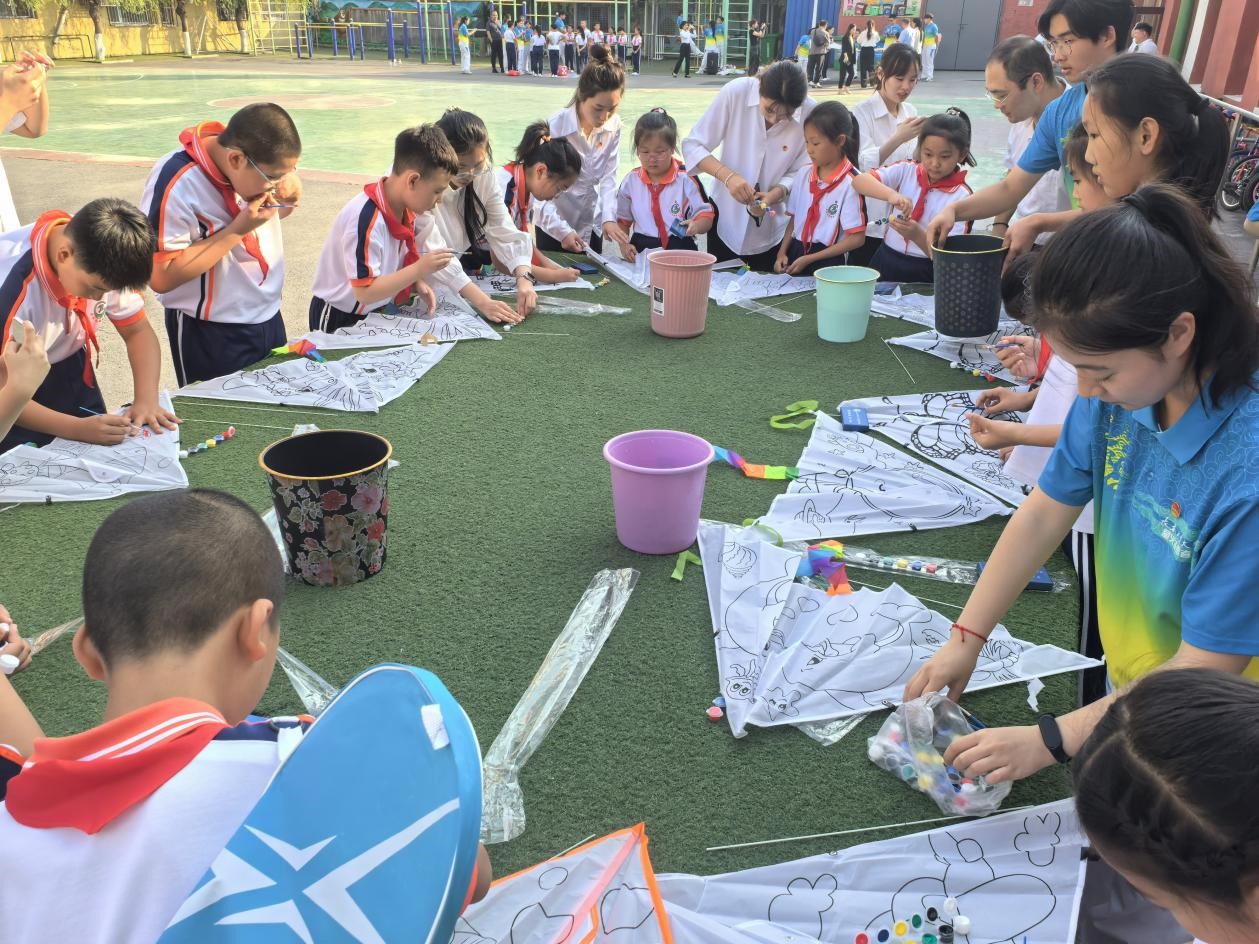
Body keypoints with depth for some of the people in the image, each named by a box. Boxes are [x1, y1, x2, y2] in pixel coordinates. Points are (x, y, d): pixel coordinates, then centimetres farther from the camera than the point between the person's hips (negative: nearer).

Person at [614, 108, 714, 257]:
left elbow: (706, 217, 3)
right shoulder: (631, 181, 10)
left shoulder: (686, 180, 1)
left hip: (680, 249, -1)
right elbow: (622, 220, 21)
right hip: (641, 250, 2)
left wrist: (696, 226, -20)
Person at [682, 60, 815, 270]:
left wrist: (775, 194, -26)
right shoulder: (736, 92, -17)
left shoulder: (810, 114, -16)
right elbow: (692, 145, -13)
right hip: (725, 219, 0)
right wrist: (728, 176, -27)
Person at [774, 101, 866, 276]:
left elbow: (857, 238, -12)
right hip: (795, 254, 5)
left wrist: (808, 260, -12)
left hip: (826, 263, -5)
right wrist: (782, 253, -1)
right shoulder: (803, 174, 5)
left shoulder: (850, 183, -13)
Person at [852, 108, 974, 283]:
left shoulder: (962, 196, -4)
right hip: (886, 262, 2)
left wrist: (917, 235, -27)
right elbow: (859, 181, -13)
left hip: (925, 275, -2)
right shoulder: (906, 171, 3)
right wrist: (891, 194, -31)